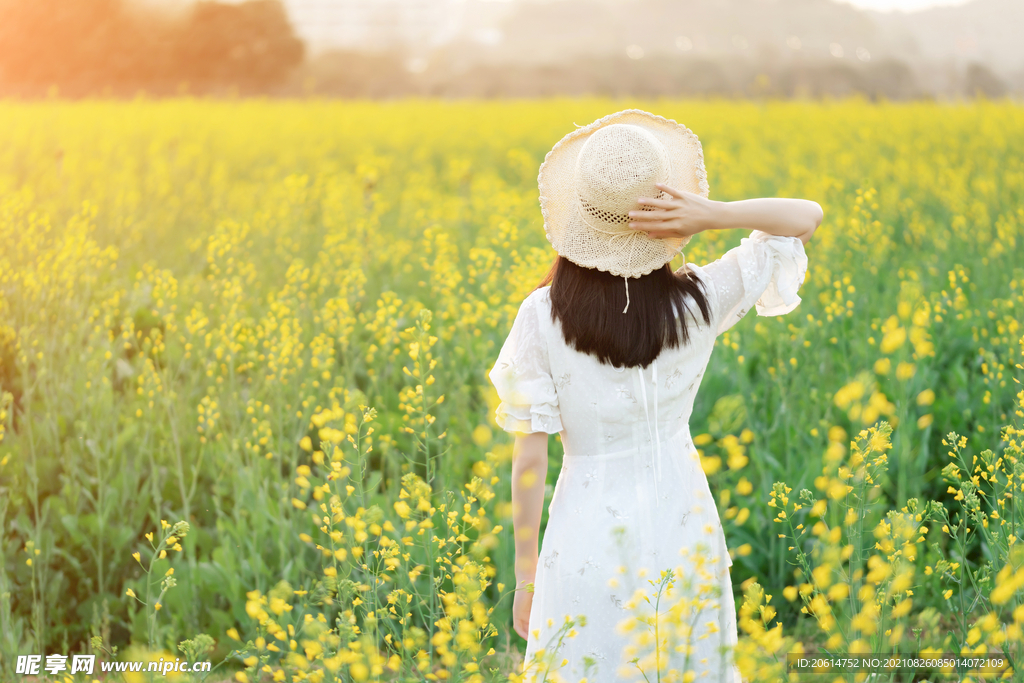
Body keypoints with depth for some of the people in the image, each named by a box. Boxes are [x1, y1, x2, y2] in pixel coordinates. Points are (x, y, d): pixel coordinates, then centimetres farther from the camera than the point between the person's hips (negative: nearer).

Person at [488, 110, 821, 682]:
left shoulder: (543, 316, -15)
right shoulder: (699, 301, -10)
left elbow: (530, 454, -11)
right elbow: (809, 217, 1)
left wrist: (525, 576, 0)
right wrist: (712, 214, -16)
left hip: (592, 530, -2)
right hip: (685, 522, 2)